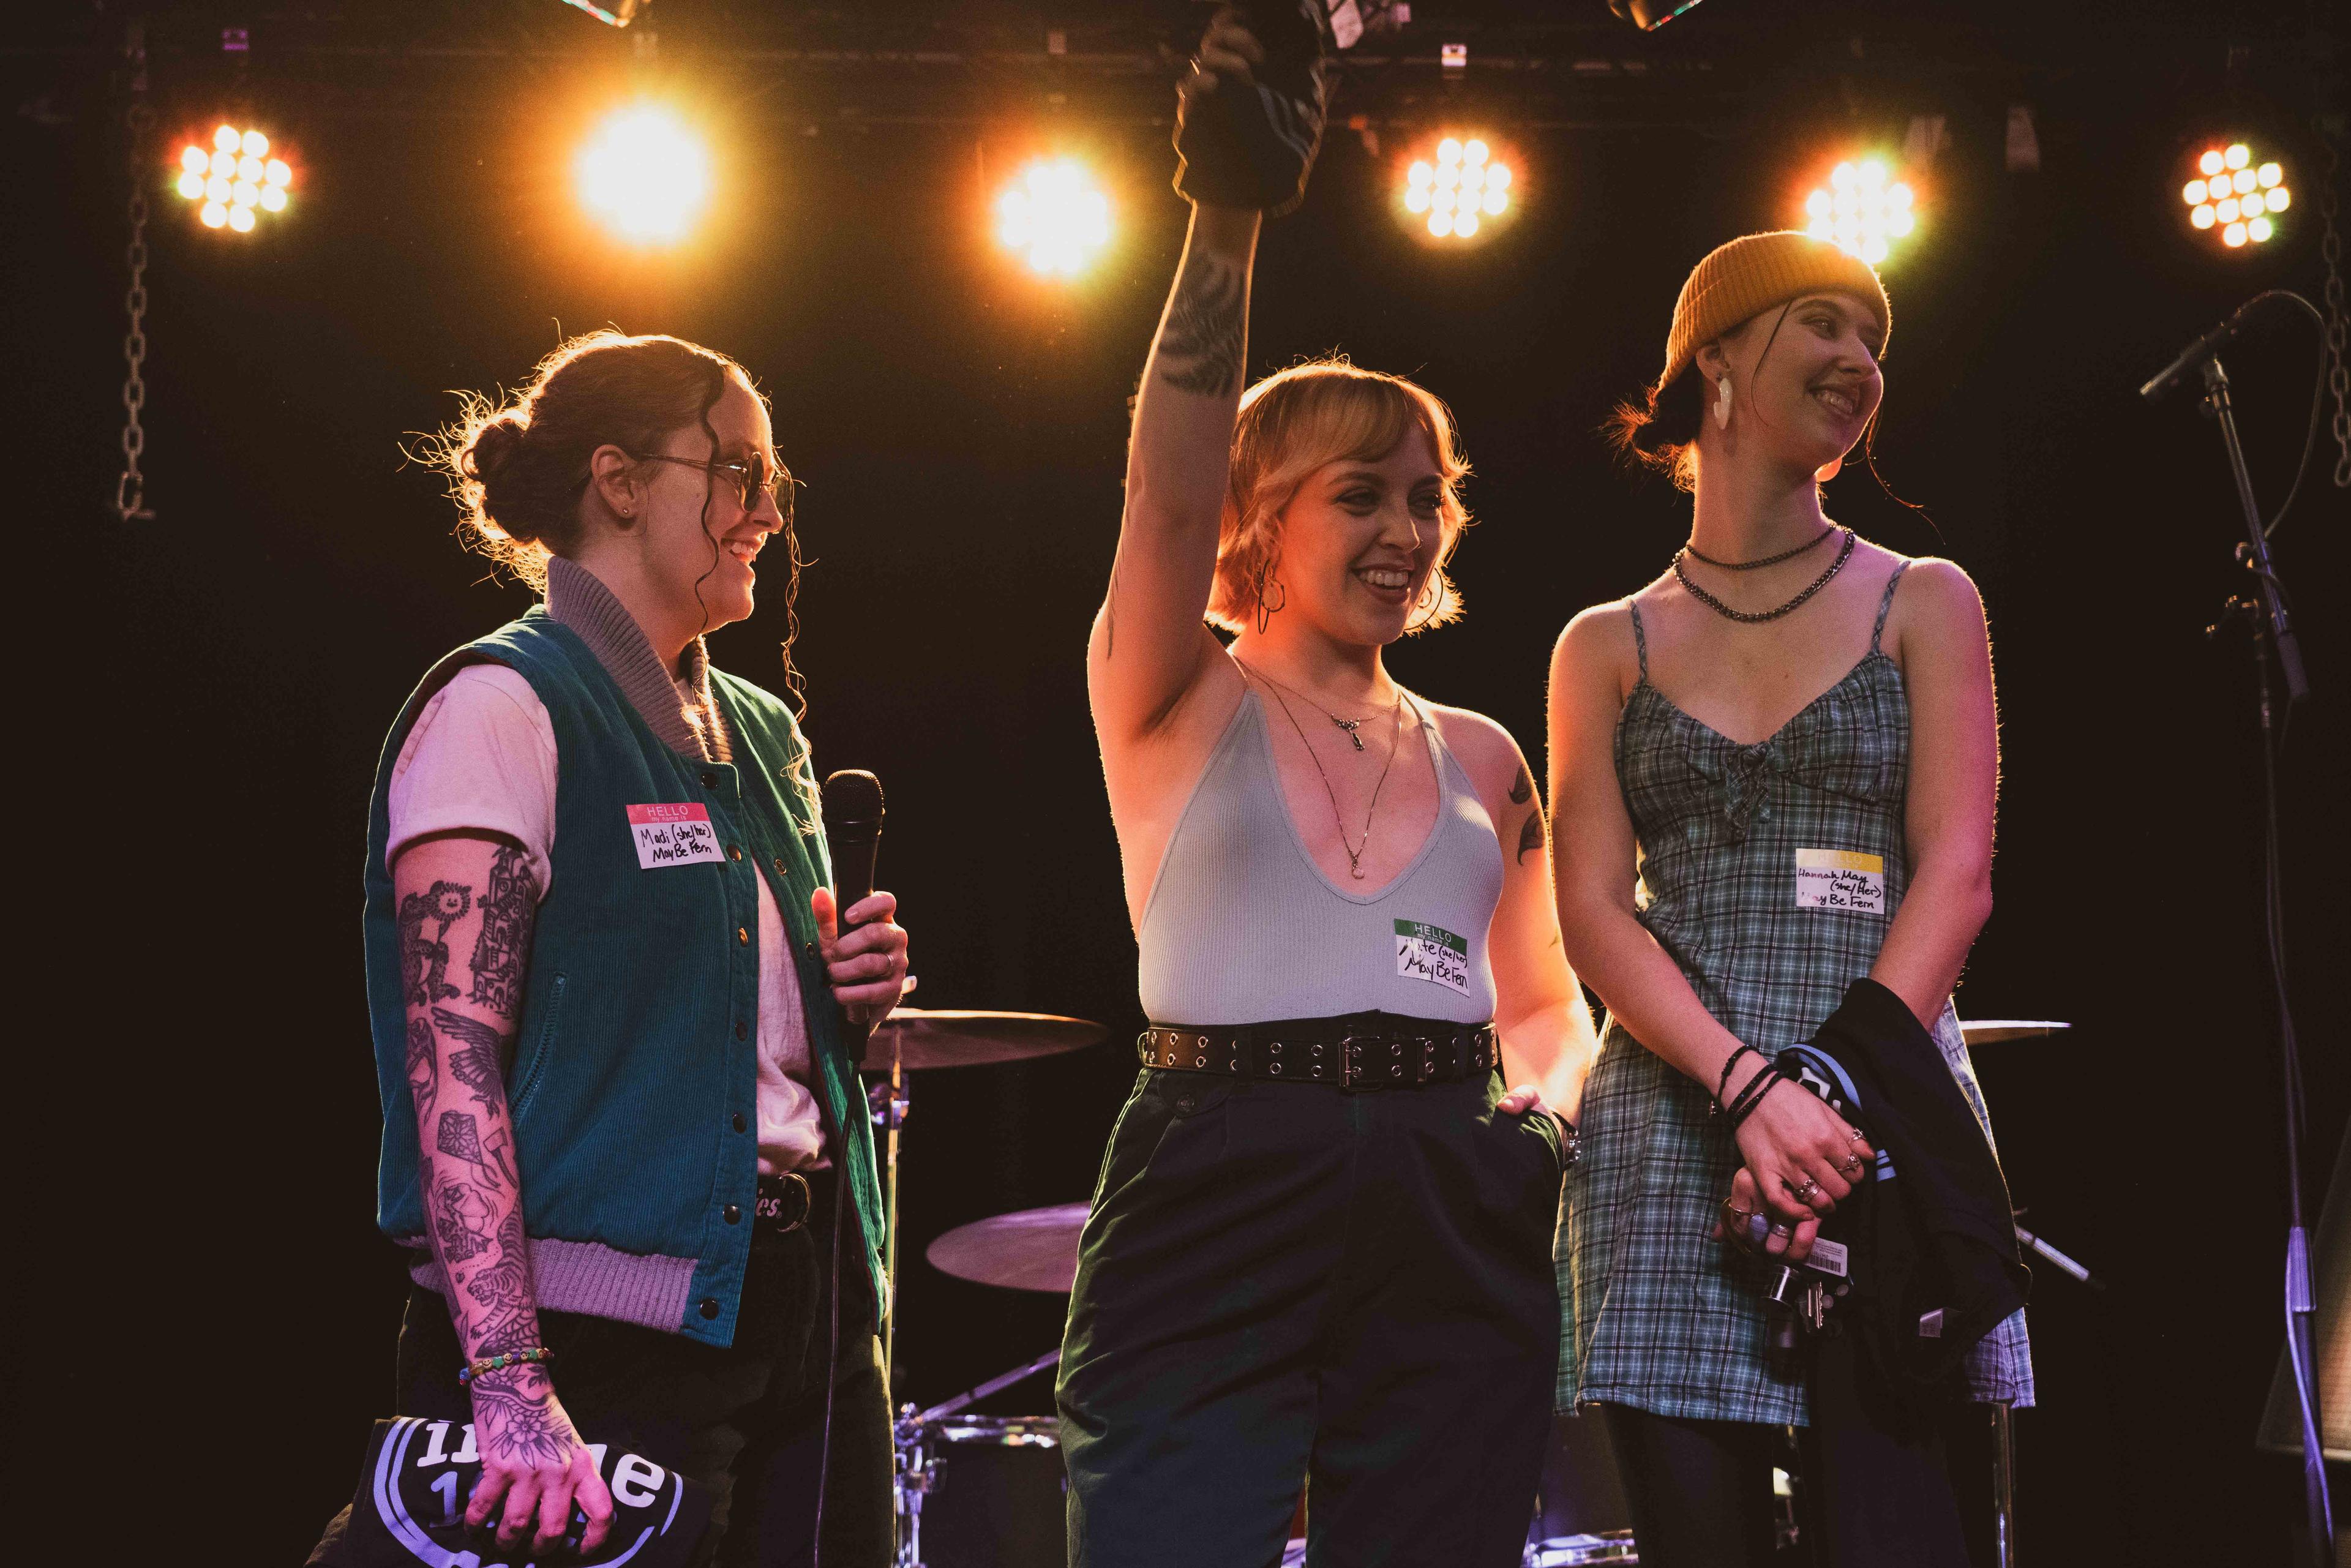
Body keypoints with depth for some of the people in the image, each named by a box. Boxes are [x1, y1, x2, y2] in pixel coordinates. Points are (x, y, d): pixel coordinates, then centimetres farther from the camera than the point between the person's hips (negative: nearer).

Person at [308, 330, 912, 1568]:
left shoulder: (761, 734, 16)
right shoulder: (504, 707, -7)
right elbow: (452, 1058, -16)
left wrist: (850, 994, 4)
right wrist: (509, 1380, -25)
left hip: (809, 1313, 7)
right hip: (613, 1320, -7)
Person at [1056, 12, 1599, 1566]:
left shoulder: (1481, 757, 19)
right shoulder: (1175, 705, 7)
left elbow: (1545, 1002, 25)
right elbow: (1171, 493, -11)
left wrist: (1549, 1107, 1)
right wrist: (1224, 226, -22)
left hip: (1452, 1230, 4)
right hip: (1215, 1203, -4)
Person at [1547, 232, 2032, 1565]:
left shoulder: (1922, 604, 11)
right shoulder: (1610, 646, 12)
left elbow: (1955, 877, 0)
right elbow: (1595, 910, 2)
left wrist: (1840, 1101, -13)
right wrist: (1748, 1087, -15)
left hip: (1884, 1109, -1)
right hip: (1671, 1127, 1)